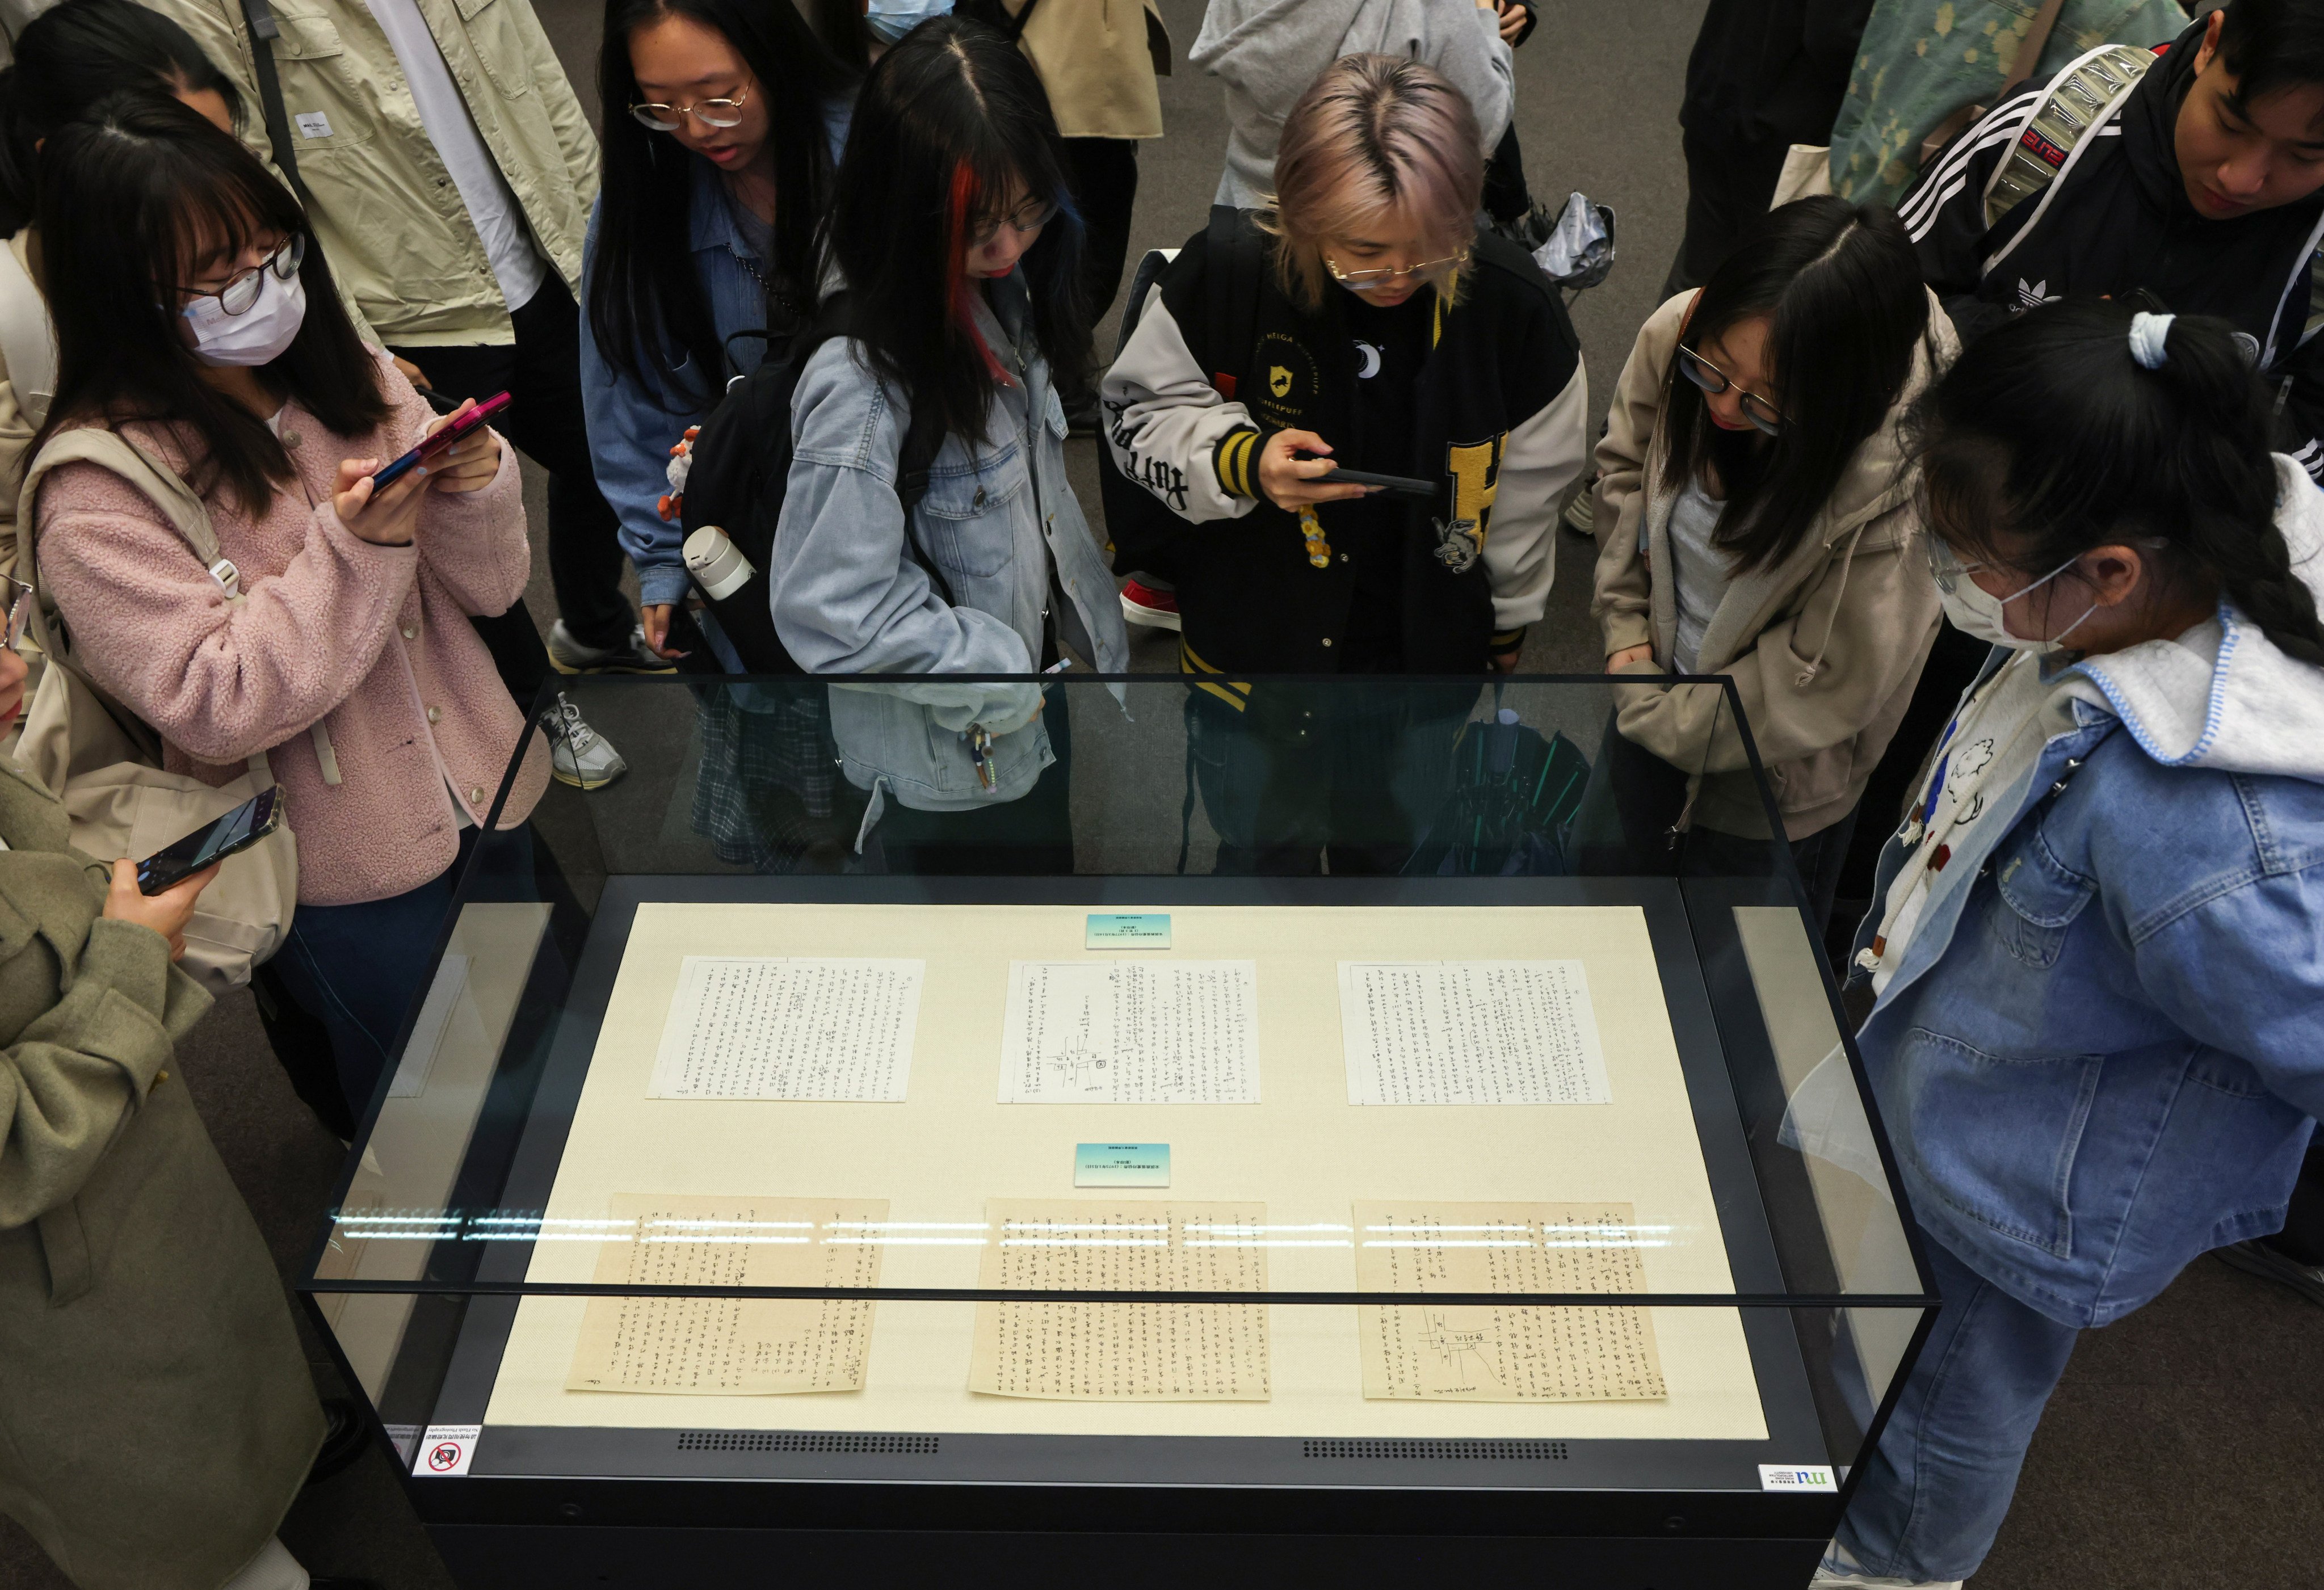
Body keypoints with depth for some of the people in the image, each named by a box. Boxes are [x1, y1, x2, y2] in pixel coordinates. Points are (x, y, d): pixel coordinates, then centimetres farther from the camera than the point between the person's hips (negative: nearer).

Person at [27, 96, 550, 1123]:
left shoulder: (350, 379, 1)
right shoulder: (96, 493, -17)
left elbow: (491, 588, 1)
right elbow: (213, 710, -24)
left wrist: (473, 487, -20)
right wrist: (351, 548, -31)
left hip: (485, 803, 5)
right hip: (344, 885, -5)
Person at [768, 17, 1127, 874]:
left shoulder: (1002, 290, -8)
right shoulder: (857, 386, -34)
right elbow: (833, 611, -33)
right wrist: (1002, 674, -22)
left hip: (1039, 678, 7)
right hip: (950, 753, -7)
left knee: (1051, 865, 29)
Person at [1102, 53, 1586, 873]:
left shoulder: (1515, 304, -19)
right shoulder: (1224, 273, -24)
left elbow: (1526, 494, -2)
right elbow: (1137, 413, -9)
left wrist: (1508, 623, 13)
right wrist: (1241, 463, -30)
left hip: (1424, 663, 2)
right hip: (1251, 649, -1)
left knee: (1387, 849, 26)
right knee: (1262, 852, 22)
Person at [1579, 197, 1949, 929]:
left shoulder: (1900, 489, -38)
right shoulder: (1678, 333, -24)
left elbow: (1824, 687, -26)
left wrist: (1653, 717, -16)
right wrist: (1627, 628, -7)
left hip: (1774, 774, -5)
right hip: (1660, 678, 5)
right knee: (1602, 867, 30)